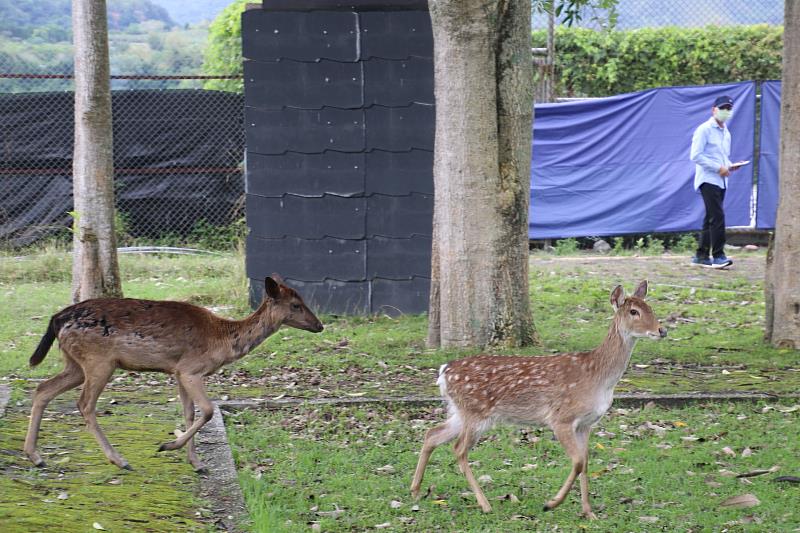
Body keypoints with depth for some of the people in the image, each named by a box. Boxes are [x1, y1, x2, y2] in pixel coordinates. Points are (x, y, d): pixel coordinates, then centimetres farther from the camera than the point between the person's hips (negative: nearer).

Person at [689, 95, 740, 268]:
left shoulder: (726, 133, 18)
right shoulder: (704, 130, -8)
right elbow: (696, 155, -15)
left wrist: (730, 166, 4)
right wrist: (718, 168, -18)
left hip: (721, 181, 9)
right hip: (708, 180, -9)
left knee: (711, 219, 10)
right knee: (717, 217, -17)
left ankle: (701, 255, 17)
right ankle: (718, 256, -18)